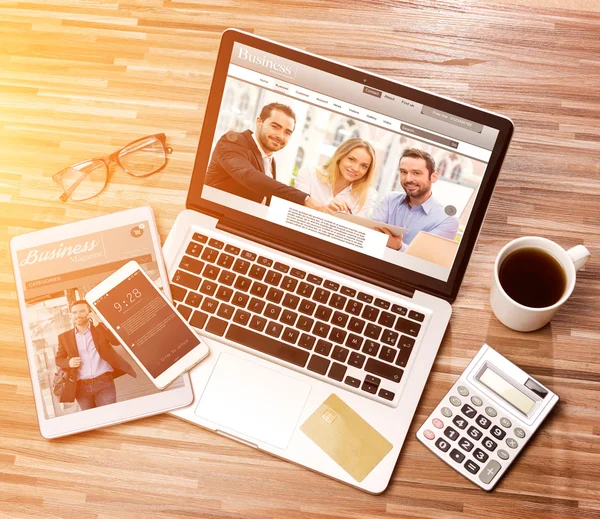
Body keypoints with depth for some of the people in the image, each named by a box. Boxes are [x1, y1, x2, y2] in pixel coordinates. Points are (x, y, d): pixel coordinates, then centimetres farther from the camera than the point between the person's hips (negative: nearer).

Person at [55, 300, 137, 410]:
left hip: (104, 382, -2)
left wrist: (99, 324, -16)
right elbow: (58, 359, 14)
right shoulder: (65, 337, 10)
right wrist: (69, 362, -8)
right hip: (82, 387, 2)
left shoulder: (100, 328, 5)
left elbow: (117, 340, -9)